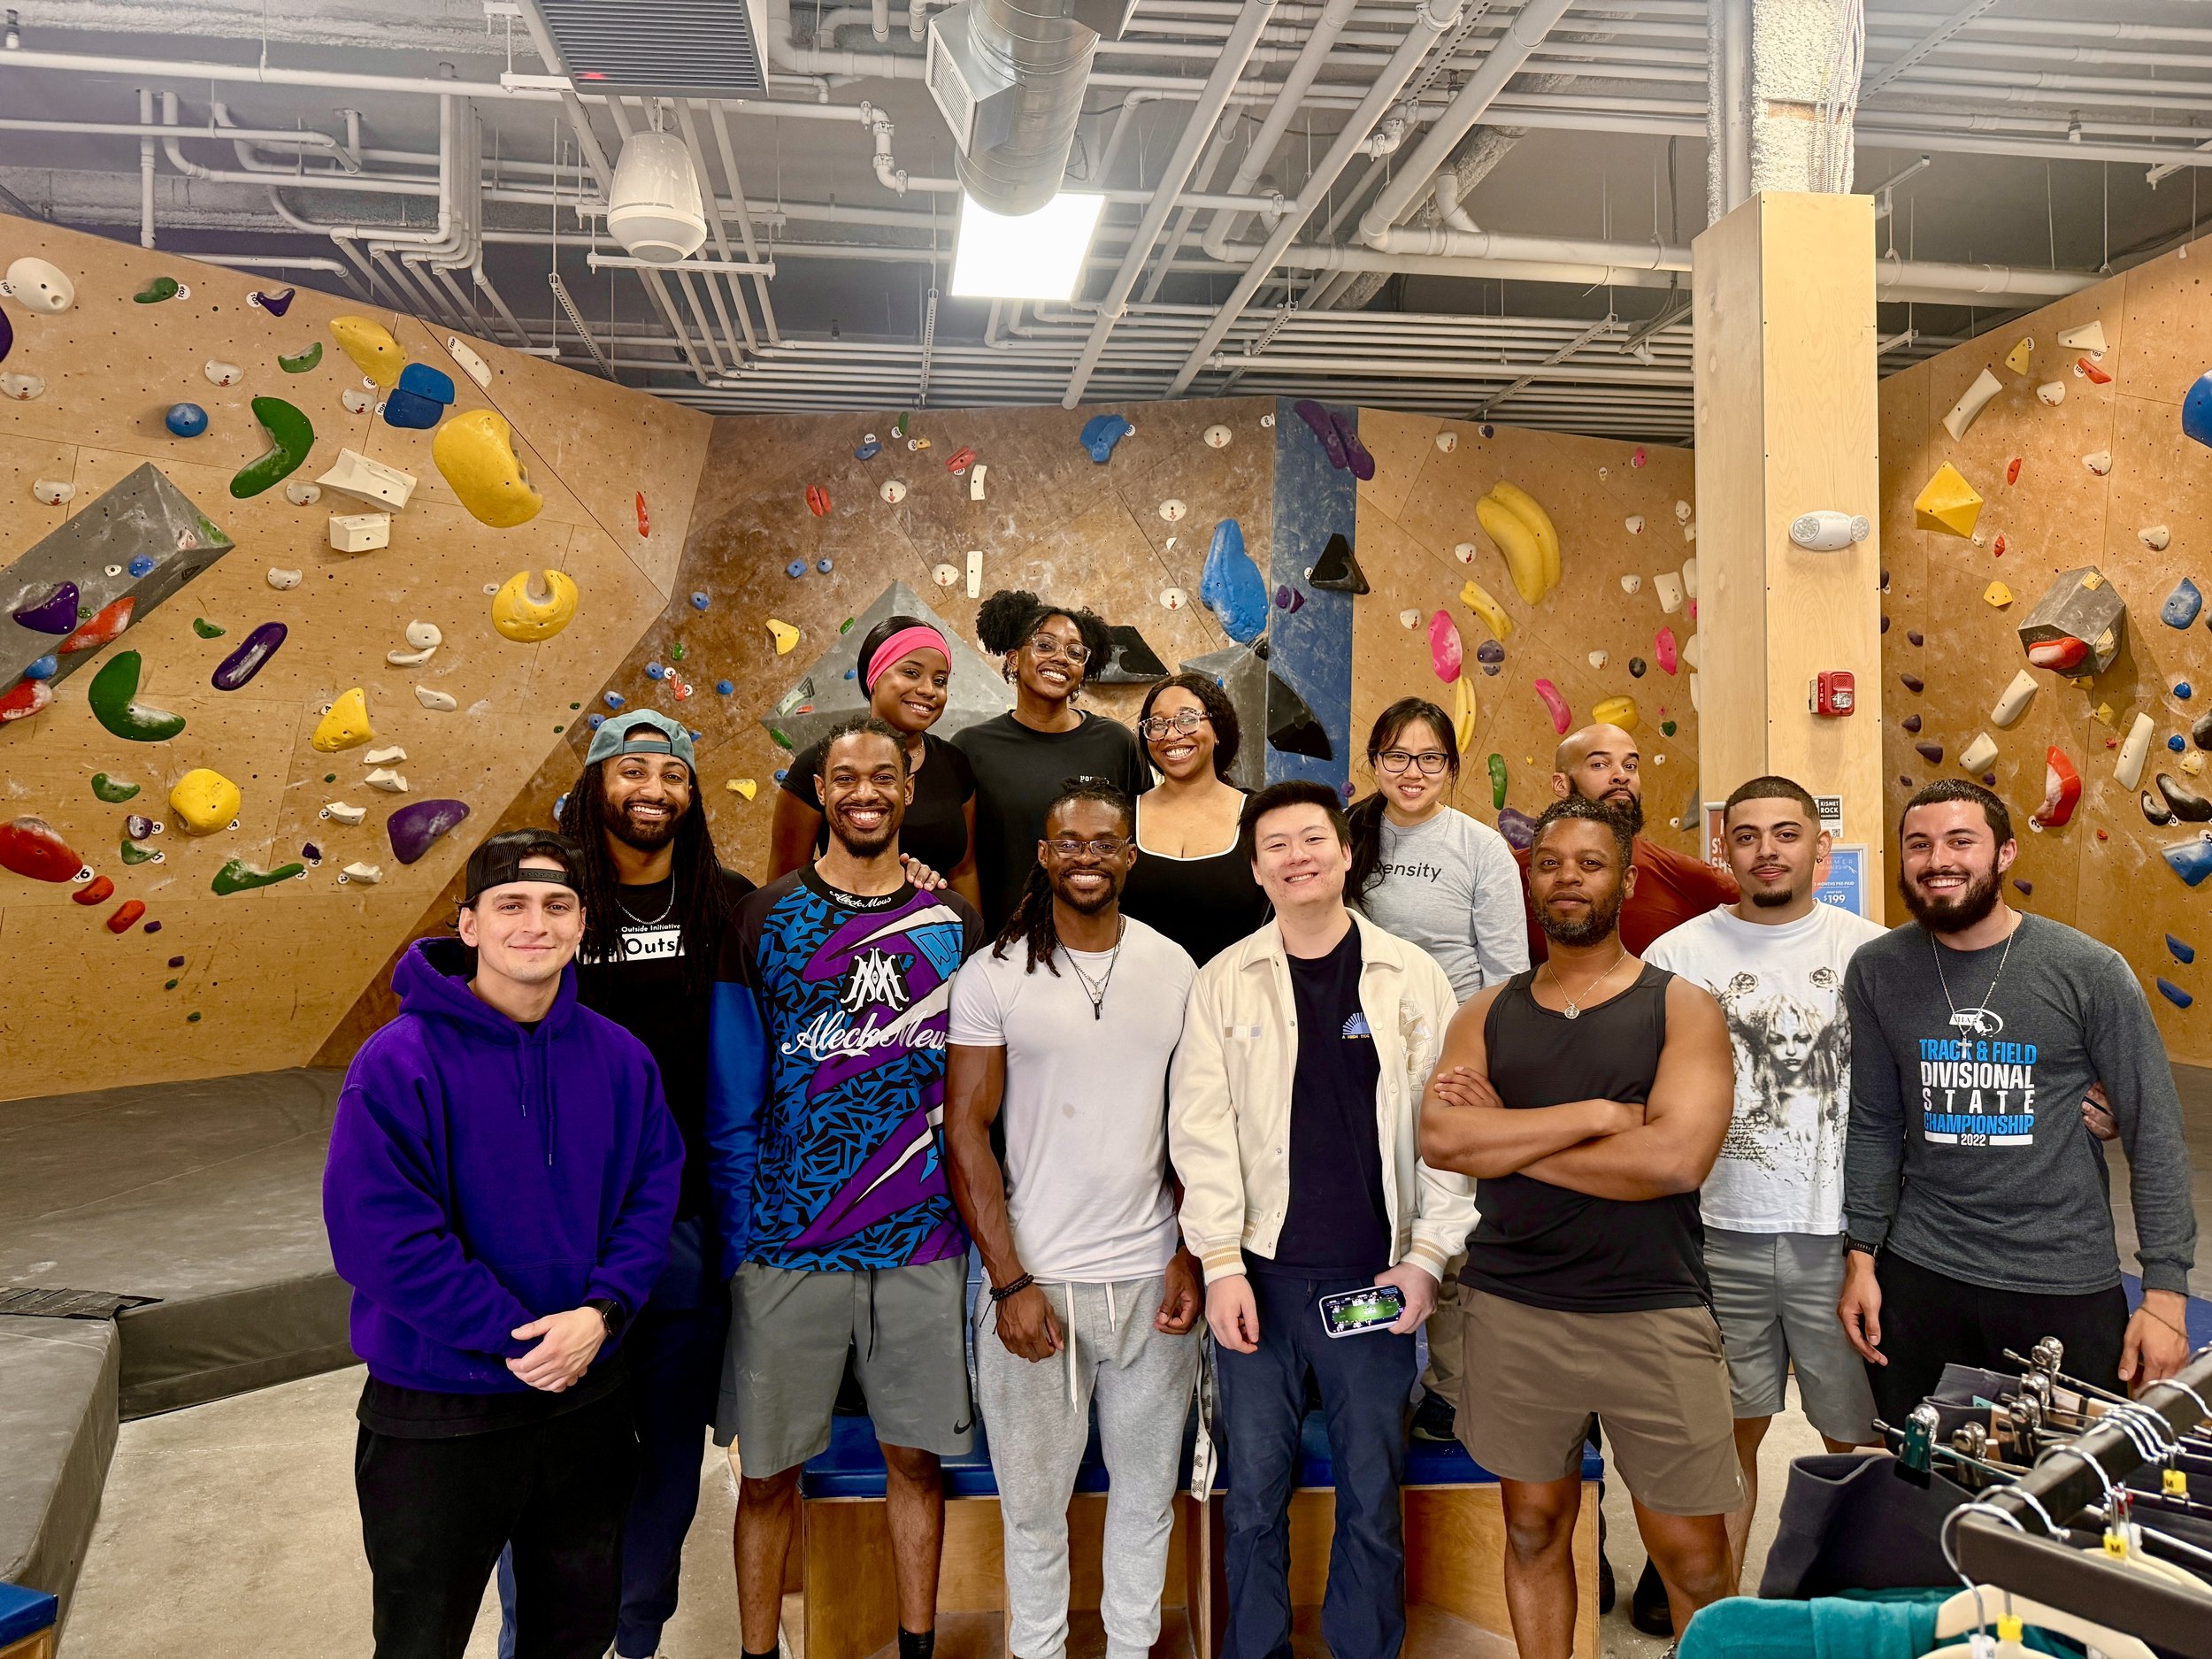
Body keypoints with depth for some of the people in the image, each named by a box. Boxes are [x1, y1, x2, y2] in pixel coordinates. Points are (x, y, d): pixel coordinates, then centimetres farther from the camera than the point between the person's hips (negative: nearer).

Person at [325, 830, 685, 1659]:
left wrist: (602, 1311, -17)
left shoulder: (619, 1057, -4)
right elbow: (377, 1232, -21)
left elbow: (654, 1192, -1)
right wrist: (515, 1334, -20)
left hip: (588, 1403, 4)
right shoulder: (400, 1062, -18)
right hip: (436, 1418, -4)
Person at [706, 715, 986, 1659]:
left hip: (923, 1248, 1)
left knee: (916, 1458, 13)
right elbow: (730, 1108, 1)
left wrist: (978, 1235, 2)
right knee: (768, 1471, 9)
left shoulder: (954, 926, 4)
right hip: (786, 1251, -1)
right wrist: (739, 1245, -4)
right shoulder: (762, 921, 0)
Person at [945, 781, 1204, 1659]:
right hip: (1034, 1278, -2)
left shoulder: (1175, 968, 2)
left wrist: (1192, 1257, -2)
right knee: (1032, 1498, 11)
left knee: (1147, 1487, 16)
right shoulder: (993, 975, -5)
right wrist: (1011, 1282, -10)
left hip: (1151, 1278, 2)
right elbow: (966, 1131, -5)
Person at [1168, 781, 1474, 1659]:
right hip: (1260, 1271, 0)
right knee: (1254, 1495, 9)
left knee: (1373, 1498, 9)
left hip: (1373, 1278, 0)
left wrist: (1428, 1254, -3)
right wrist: (1222, 1263, -7)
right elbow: (1201, 1128, -1)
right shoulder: (1222, 983, 2)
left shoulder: (1414, 977, 2)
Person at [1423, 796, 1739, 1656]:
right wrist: (1595, 1114, -16)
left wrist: (1501, 1139, -11)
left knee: (1693, 1557, 6)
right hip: (1512, 1309, 3)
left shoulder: (1681, 1008, -1)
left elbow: (1677, 1158, -16)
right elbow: (1438, 1138, -9)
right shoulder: (1487, 1014, 6)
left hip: (1653, 1314, -2)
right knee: (1533, 1528, 15)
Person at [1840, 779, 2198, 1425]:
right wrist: (1861, 1255, 0)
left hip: (2066, 1286, -1)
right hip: (1919, 1274, 2)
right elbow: (1873, 1127, 3)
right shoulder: (1876, 971, -3)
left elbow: (2154, 1134, -5)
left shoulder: (2090, 971, -9)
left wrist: (2166, 1290, -8)